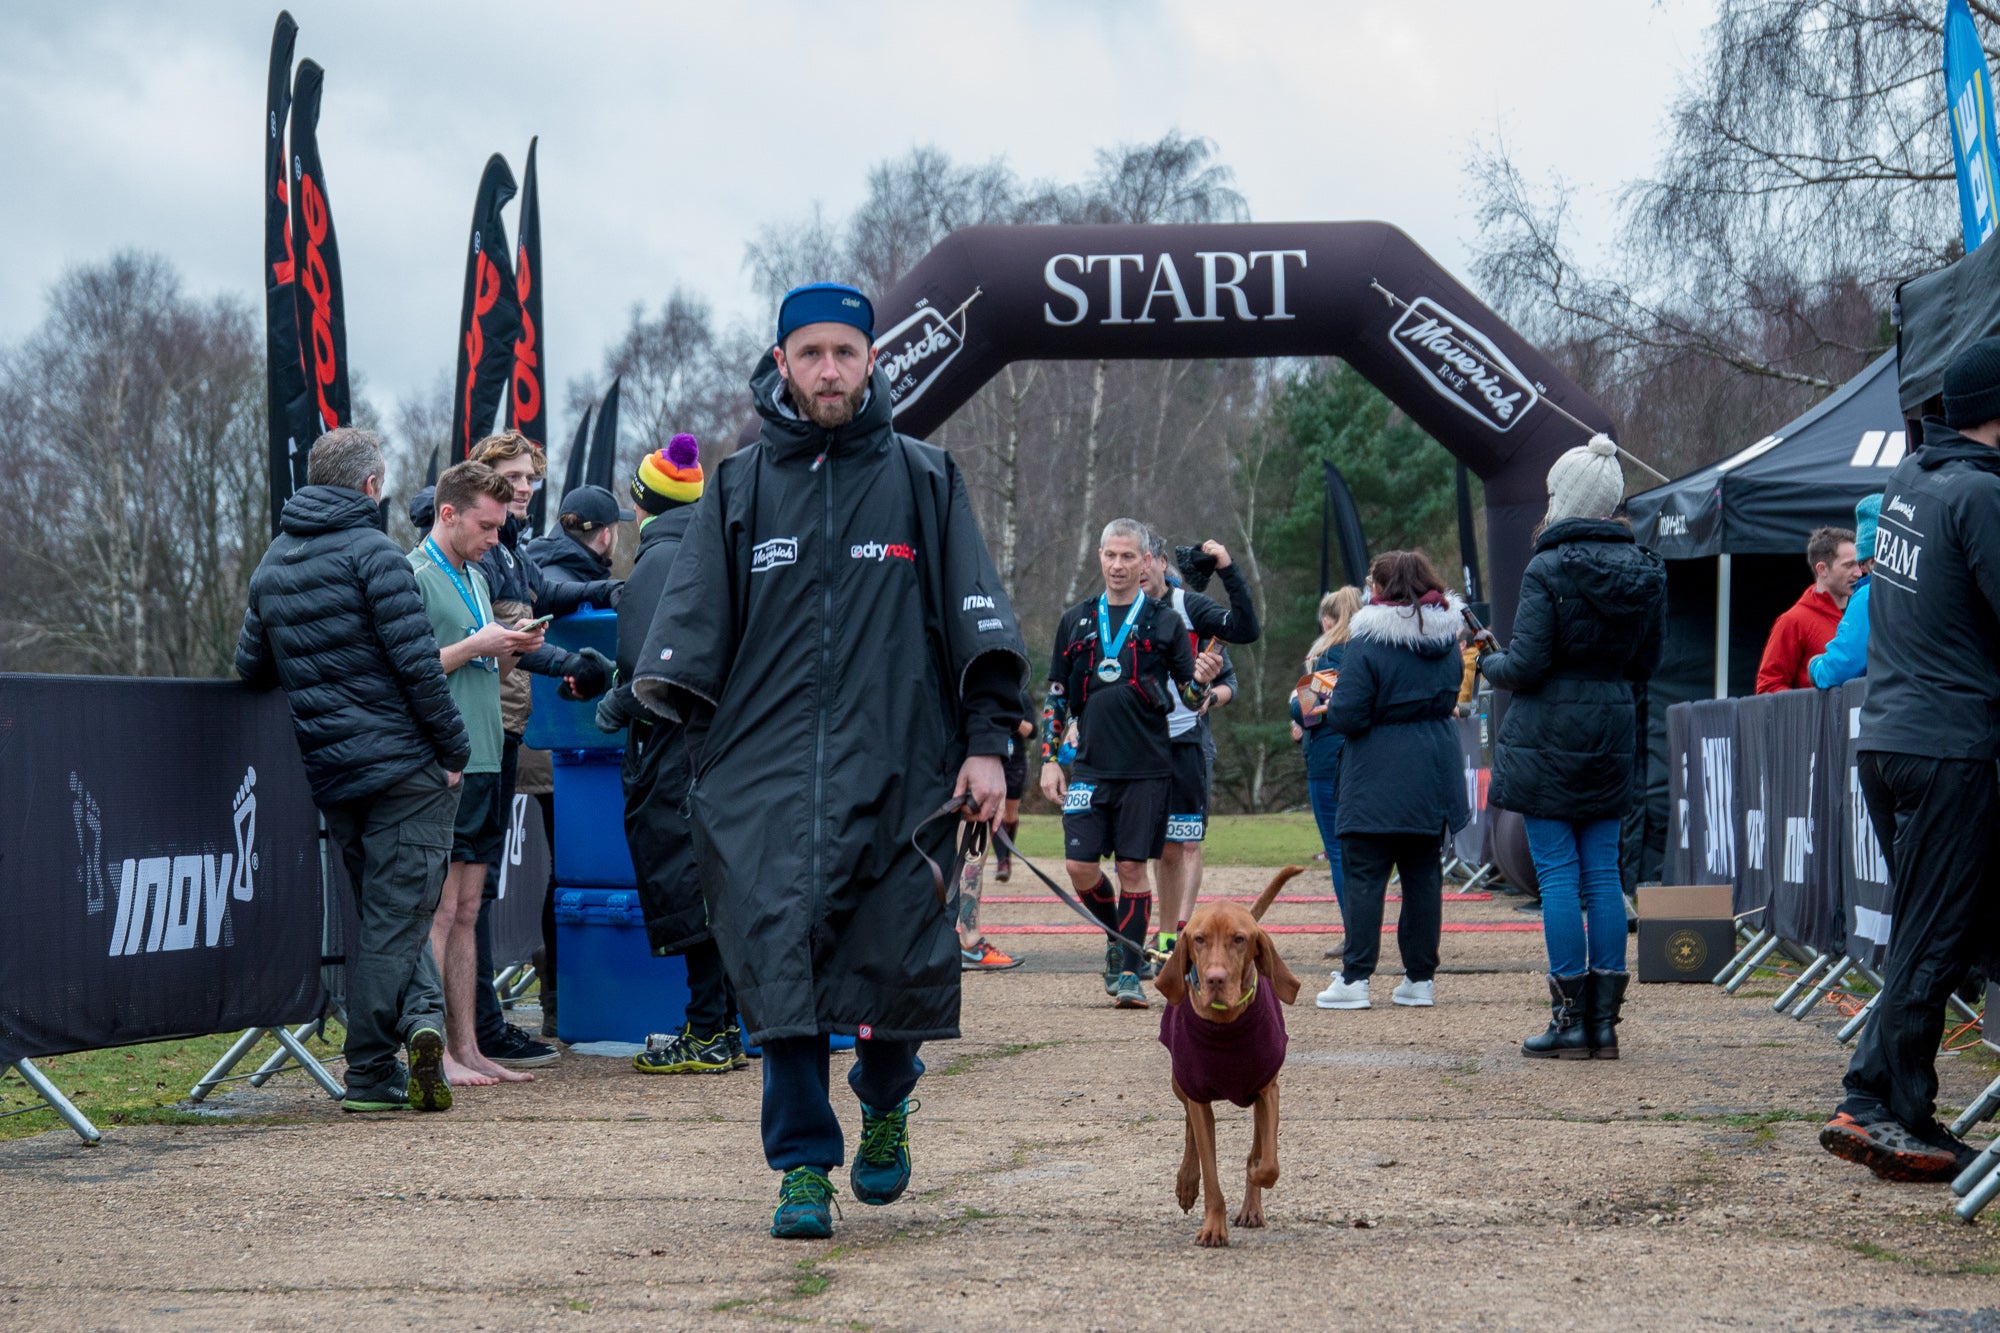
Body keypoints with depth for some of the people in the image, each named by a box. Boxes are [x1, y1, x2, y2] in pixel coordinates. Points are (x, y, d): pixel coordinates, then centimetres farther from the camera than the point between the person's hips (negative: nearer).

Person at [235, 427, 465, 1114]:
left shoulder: (271, 564, 12)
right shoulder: (370, 552, -10)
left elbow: (251, 668, 18)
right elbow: (417, 662, -16)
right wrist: (454, 749, -9)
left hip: (328, 774, 6)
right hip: (403, 765, -6)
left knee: (387, 910, 16)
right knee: (395, 915, -3)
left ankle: (420, 1013, 0)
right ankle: (368, 1074, -5)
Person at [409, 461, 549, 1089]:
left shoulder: (475, 577, 20)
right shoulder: (414, 575, -7)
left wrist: (510, 648, 7)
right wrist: (473, 646, -14)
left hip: (483, 763, 9)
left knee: (466, 912, 9)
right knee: (439, 909, -8)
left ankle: (466, 1047, 12)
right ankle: (437, 1053, -6)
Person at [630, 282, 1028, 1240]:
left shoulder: (923, 482, 10)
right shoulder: (739, 489, 13)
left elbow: (978, 623, 8)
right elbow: (692, 625, 11)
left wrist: (987, 743, 0)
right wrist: (677, 705, -3)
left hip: (897, 767, 0)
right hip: (767, 775, 1)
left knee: (901, 960, -1)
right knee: (782, 963, -7)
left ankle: (886, 1104, 30)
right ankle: (804, 1167, 2)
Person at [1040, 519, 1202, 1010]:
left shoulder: (1165, 623, 3)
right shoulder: (1075, 621, 10)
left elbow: (1192, 696, 4)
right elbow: (1055, 697, 14)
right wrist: (1049, 760, 8)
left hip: (1146, 770, -2)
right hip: (1091, 766, 2)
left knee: (1133, 868, -2)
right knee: (1079, 865, -5)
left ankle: (1129, 972, 5)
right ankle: (1118, 937, 21)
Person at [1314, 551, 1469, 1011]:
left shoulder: (1368, 642, -14)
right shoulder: (1446, 637, 7)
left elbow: (1347, 715, -16)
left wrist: (1330, 706, 5)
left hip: (1377, 781, -6)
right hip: (1433, 778, 6)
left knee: (1364, 876, -2)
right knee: (1423, 874, 10)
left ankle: (1355, 977, -5)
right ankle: (1420, 977, 12)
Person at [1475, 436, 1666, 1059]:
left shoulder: (1548, 570, -14)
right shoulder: (1644, 570, 5)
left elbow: (1526, 667, -14)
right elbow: (1646, 661, 13)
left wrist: (1488, 662, 5)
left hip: (1549, 735, -6)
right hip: (1613, 735, 6)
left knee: (1558, 873, -2)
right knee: (1603, 872, 8)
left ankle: (1570, 1020, -1)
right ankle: (1604, 1019, 9)